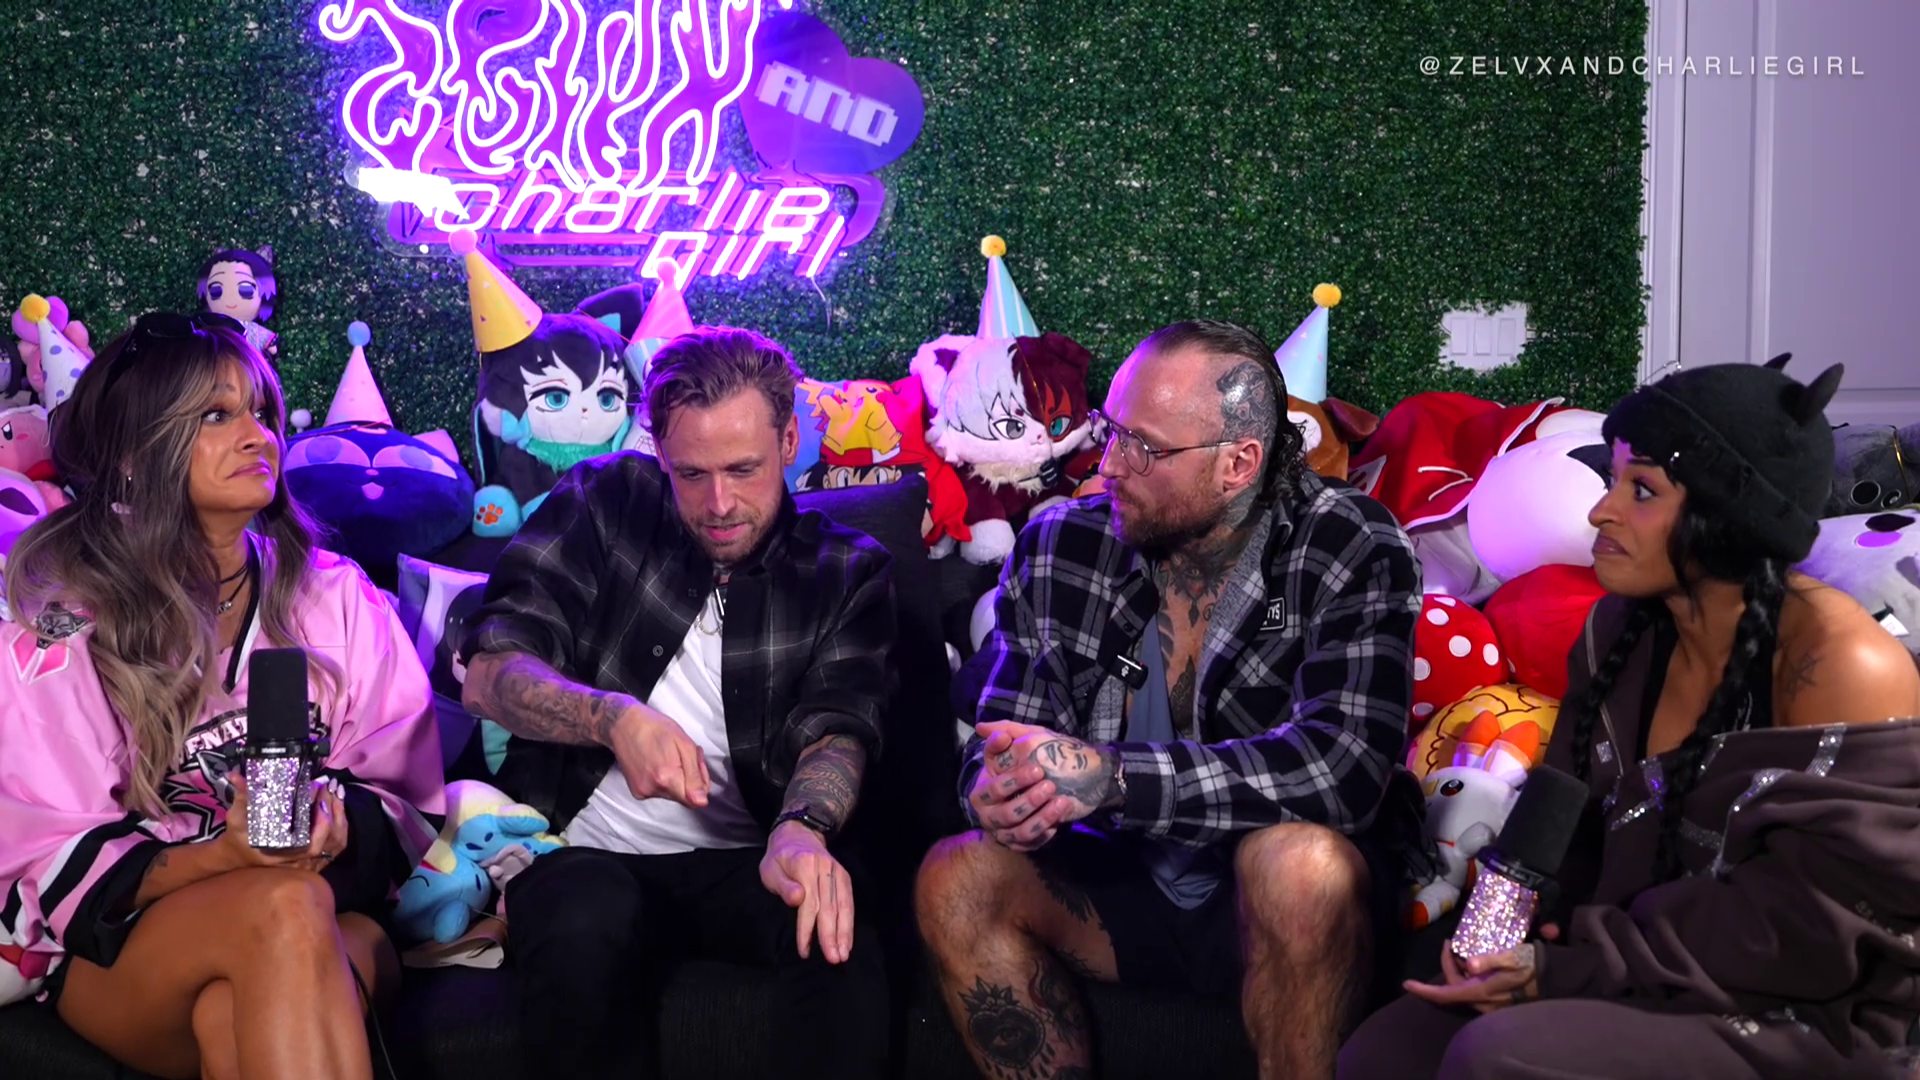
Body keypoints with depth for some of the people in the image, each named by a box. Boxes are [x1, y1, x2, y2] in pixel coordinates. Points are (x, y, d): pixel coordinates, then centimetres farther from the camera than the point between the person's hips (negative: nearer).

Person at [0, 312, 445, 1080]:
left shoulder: (335, 595, 9)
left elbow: (404, 794, 6)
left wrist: (339, 833, -18)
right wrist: (224, 857, -21)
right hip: (115, 946, -1)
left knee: (233, 1017, -36)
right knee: (283, 907, -35)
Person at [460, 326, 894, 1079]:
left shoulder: (847, 570, 7)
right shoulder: (603, 504, 5)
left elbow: (838, 727, -7)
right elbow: (489, 672, -3)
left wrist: (802, 827, -32)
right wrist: (616, 718, -25)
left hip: (745, 863, 0)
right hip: (589, 853, 1)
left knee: (833, 923, -34)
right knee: (581, 927, -34)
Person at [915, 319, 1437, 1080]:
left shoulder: (1350, 552, -14)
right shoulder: (1060, 547, -3)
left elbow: (1346, 765, -28)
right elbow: (996, 739, 2)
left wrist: (1112, 777, -37)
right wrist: (1001, 793, -25)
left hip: (1299, 902, -3)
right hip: (1122, 887, 4)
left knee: (1300, 860, -35)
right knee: (956, 881, -20)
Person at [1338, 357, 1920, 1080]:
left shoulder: (1839, 665, -20)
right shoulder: (1622, 627, 4)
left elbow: (1813, 924, -22)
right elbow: (1571, 821, 12)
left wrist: (1568, 970, -21)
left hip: (1798, 1020, -7)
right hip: (1635, 981, 7)